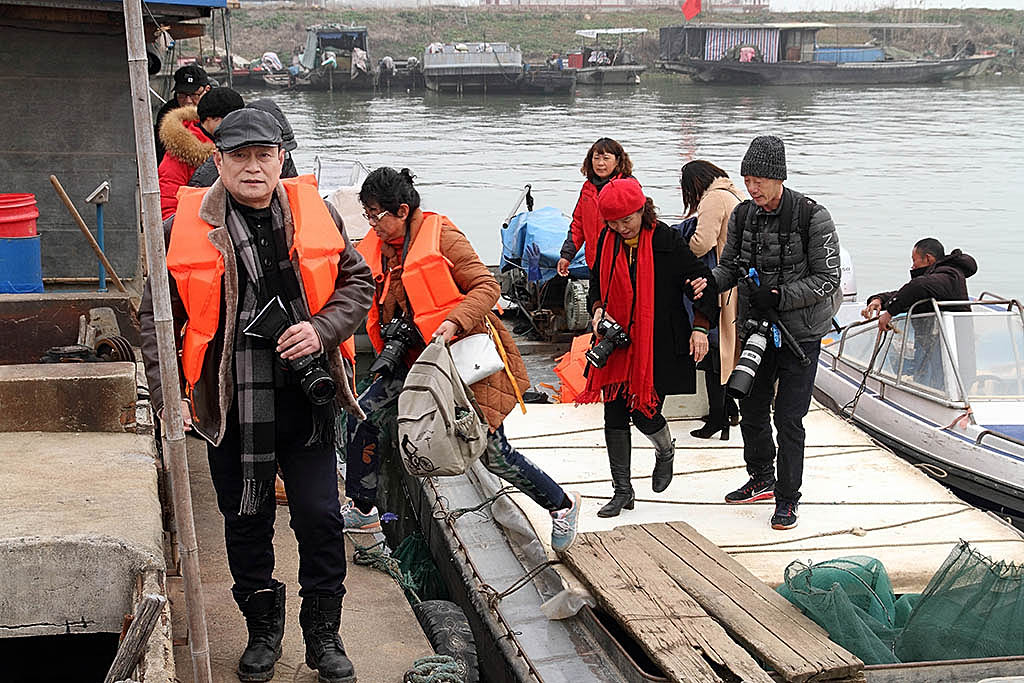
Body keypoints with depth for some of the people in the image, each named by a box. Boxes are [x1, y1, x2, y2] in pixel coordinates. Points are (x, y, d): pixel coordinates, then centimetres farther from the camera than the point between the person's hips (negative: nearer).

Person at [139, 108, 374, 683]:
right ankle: (263, 630, 31)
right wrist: (167, 395, -8)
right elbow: (157, 316, 1)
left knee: (321, 517, 4)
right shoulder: (186, 228, -2)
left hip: (308, 398, 1)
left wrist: (322, 330, -10)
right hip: (231, 405, -1)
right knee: (247, 523, 11)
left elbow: (357, 281, 9)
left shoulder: (315, 214, 2)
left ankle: (324, 634, 23)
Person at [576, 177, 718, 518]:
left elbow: (703, 280, -6)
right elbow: (597, 282, 18)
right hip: (617, 342, 5)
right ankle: (622, 491, 16)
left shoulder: (667, 241, -12)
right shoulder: (608, 240, 3)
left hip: (658, 345, -5)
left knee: (645, 414, -6)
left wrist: (700, 326, -14)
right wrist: (599, 309, -1)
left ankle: (665, 452, 31)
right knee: (615, 416, 3)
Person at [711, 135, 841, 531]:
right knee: (751, 409, 17)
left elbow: (827, 279, -14)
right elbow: (730, 266, 10)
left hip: (800, 332, -5)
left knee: (788, 418, -2)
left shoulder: (812, 217, -16)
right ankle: (762, 480, 38)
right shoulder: (742, 215, -1)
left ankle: (787, 499, 13)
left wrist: (778, 296, -24)